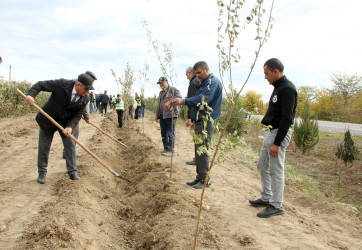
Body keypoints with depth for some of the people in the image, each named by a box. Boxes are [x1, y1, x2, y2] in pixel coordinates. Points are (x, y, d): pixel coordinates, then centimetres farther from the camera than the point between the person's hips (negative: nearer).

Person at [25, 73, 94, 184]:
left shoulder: (85, 99, -15)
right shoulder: (61, 84, -25)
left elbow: (77, 116, -11)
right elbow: (40, 84, -19)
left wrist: (70, 127, -28)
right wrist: (31, 94, -37)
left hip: (66, 122, 2)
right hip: (48, 120, -2)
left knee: (70, 145, -1)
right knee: (43, 147, 5)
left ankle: (72, 171, 12)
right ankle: (42, 172, 21)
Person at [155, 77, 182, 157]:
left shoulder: (173, 90, -4)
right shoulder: (161, 92, 22)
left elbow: (178, 97, -23)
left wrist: (170, 103, -36)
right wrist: (157, 115, 26)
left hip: (170, 115, -8)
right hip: (162, 116, 8)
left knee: (170, 133, -6)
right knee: (163, 133, 13)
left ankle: (171, 150, 0)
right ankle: (166, 148, 24)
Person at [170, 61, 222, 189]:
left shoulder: (213, 82, -11)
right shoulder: (204, 83, 21)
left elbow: (203, 99, -25)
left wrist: (183, 101, -28)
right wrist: (195, 120, 25)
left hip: (206, 123, -10)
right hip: (200, 122, 10)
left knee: (202, 151, -8)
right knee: (198, 151, 12)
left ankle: (205, 181, 1)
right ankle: (199, 178, 20)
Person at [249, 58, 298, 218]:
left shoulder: (287, 89, -17)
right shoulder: (278, 87, 15)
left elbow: (286, 118, -22)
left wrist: (277, 143, -23)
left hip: (279, 133, -11)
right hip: (270, 132, 11)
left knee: (276, 171, -2)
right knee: (262, 166, 17)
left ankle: (276, 206, 10)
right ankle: (266, 198, 31)